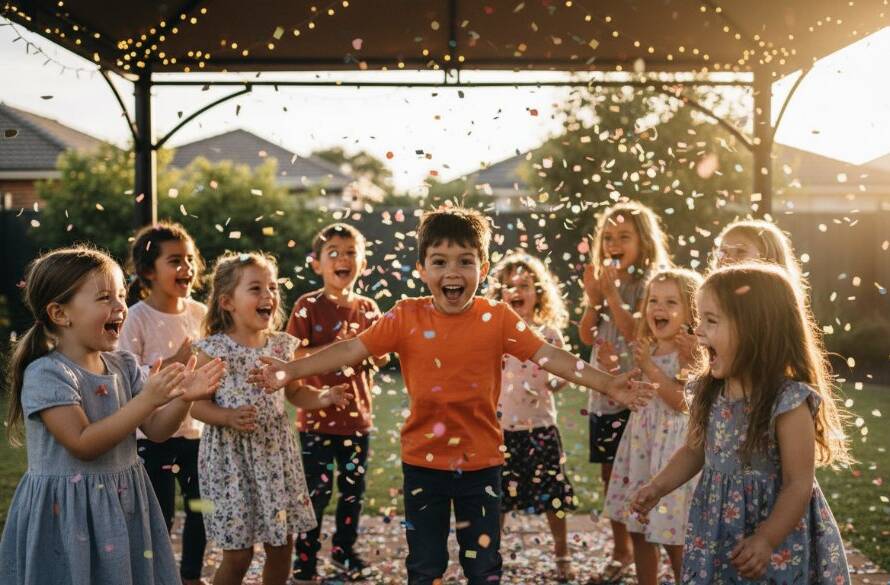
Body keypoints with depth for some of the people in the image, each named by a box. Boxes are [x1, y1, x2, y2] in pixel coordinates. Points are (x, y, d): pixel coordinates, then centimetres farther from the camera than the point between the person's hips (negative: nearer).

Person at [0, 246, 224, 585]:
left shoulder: (124, 366, 4)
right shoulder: (46, 374, -17)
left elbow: (155, 430, 5)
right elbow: (83, 445, -23)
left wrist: (183, 399, -15)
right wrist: (146, 400, -27)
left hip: (124, 503, 6)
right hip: (68, 512, -6)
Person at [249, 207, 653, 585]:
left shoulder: (497, 318, -9)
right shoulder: (406, 318, -8)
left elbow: (548, 356, -12)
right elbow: (352, 350, -10)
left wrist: (607, 384, -22)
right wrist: (289, 371, -19)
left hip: (481, 462, 0)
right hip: (423, 462, 0)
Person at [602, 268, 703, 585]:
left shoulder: (689, 351, -12)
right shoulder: (648, 349, 10)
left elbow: (682, 401, -22)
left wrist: (649, 366, -22)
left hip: (674, 444, -8)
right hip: (641, 441, 8)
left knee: (672, 535, -3)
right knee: (637, 529, 13)